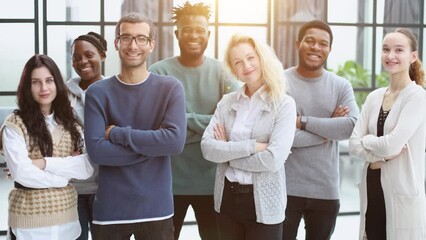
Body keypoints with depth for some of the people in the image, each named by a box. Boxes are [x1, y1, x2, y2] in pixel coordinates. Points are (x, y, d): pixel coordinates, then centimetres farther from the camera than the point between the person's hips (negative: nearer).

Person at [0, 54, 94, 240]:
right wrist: (66, 174, -7)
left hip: (66, 214, 4)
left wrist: (45, 163, -15)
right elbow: (21, 173, -17)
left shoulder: (71, 124, 8)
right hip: (29, 218, -4)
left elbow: (87, 168, -5)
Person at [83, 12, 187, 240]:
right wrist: (154, 145, -15)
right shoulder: (98, 92, -1)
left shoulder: (170, 88, -1)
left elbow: (175, 141, -15)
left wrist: (117, 133, -13)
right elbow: (96, 150, -12)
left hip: (156, 208, 0)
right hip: (109, 210, 0)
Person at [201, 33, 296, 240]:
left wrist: (227, 152, -8)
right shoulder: (227, 102, 4)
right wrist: (253, 146, -17)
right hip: (227, 198, 4)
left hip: (264, 203, -3)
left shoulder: (284, 104, -7)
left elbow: (273, 159, -18)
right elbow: (207, 147, -7)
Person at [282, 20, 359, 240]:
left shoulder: (341, 86, 4)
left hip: (326, 190, 3)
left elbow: (352, 127, -13)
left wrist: (303, 121, -15)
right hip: (286, 188, -3)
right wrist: (328, 130, -12)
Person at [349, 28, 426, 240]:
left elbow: (392, 144, -19)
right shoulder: (374, 97, 9)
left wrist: (367, 140, -1)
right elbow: (353, 144, 3)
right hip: (372, 191, 6)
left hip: (403, 193, -5)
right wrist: (381, 155, -13)